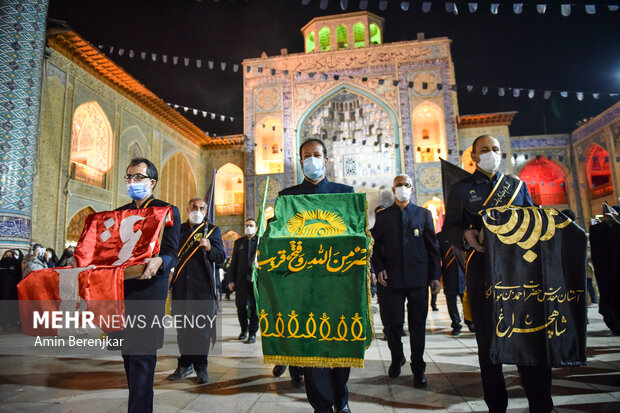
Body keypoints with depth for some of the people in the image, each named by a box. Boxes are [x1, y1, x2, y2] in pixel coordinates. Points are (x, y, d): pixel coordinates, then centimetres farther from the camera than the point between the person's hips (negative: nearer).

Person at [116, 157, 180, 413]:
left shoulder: (167, 211, 1)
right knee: (128, 351, 14)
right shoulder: (119, 213, 19)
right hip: (120, 287, 6)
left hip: (148, 288, -6)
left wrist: (158, 262, -28)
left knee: (142, 354, -7)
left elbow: (171, 253, -7)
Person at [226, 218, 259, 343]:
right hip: (241, 280, 3)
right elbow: (233, 262, 12)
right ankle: (244, 330, 28)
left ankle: (252, 333, 13)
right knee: (241, 306, 9)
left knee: (254, 307, 2)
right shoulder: (238, 242, 13)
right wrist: (231, 280, 6)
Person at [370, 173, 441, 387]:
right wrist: (378, 268, -3)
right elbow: (375, 245, 10)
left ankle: (418, 368, 21)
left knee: (418, 326, 6)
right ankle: (396, 358, 30)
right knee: (393, 323, 4)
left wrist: (435, 276, 3)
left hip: (418, 278, 0)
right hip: (393, 279, 0)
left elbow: (433, 247, 8)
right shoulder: (383, 216, 7)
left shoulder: (424, 214, 8)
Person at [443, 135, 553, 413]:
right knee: (488, 339, 4)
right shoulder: (461, 189, 8)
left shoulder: (517, 185, 17)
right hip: (482, 269, -2)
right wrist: (466, 236, -18)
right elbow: (449, 228, 3)